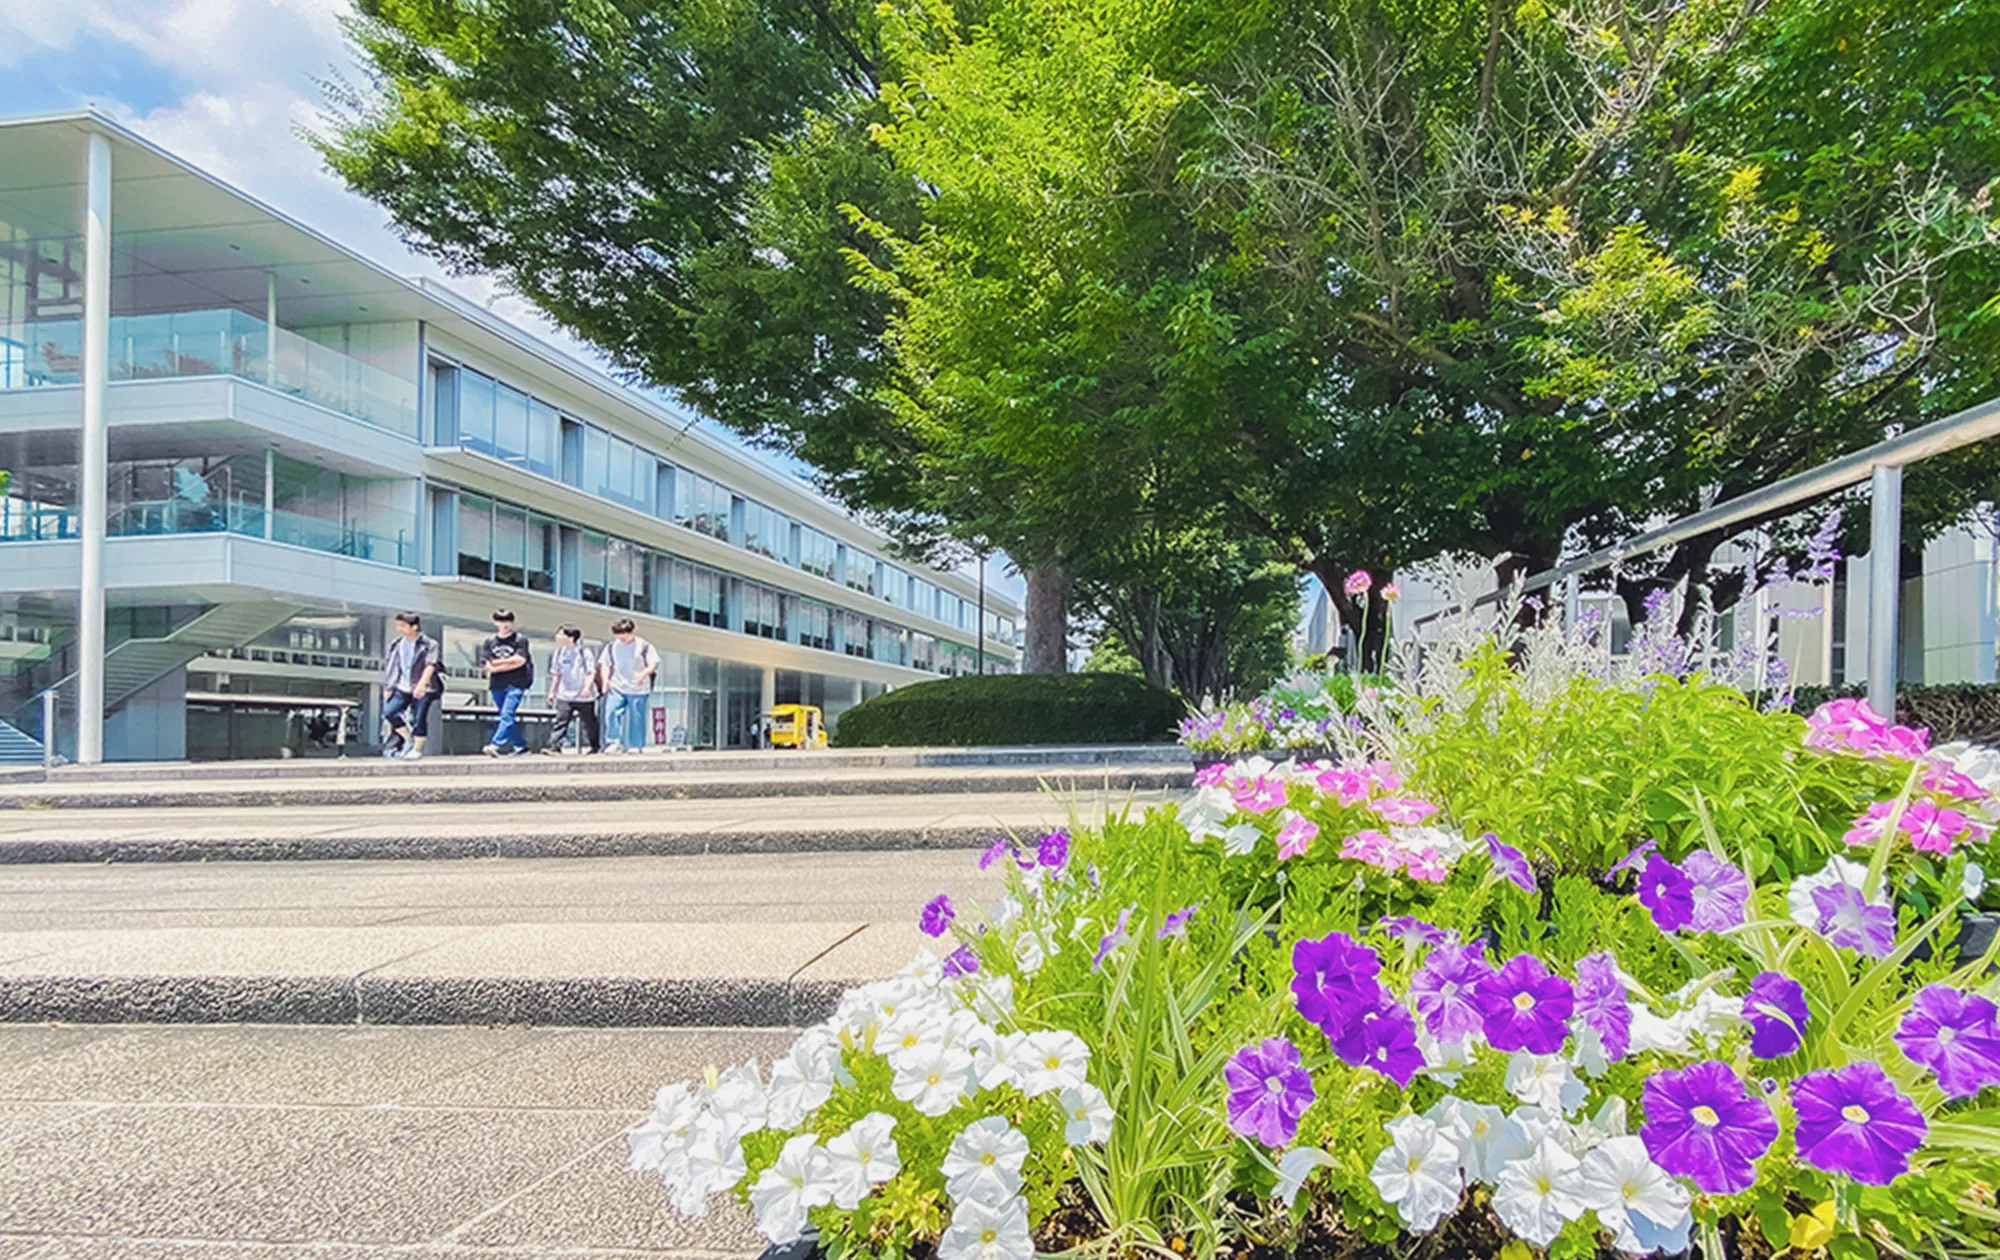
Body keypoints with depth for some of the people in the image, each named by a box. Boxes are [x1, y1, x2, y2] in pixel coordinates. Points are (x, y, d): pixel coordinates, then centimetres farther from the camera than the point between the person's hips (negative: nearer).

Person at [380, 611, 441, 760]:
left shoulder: (429, 644, -7)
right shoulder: (397, 645, 10)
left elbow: (430, 665, -18)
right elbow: (391, 667, 18)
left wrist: (422, 684, -32)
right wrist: (388, 688, 16)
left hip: (424, 689, -5)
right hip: (403, 687, 5)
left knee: (419, 719, -5)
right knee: (389, 712, -8)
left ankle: (417, 749, 8)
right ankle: (408, 739, 10)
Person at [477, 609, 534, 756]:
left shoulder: (520, 640, 1)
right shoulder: (489, 643, 10)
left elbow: (520, 660, -12)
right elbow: (487, 666, -1)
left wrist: (497, 663, -3)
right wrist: (510, 664, -7)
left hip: (515, 684, -5)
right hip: (497, 685, 5)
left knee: (507, 714, -18)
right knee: (506, 716, 10)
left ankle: (496, 744, -28)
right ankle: (521, 746, 20)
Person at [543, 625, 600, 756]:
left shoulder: (584, 652, -7)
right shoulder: (558, 653, 8)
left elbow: (592, 671, -7)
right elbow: (556, 674, 16)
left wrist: (587, 687, -20)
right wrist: (552, 692, 15)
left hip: (584, 696, -3)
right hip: (565, 695, 3)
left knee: (588, 722, 6)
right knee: (561, 721, -6)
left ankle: (590, 746, 19)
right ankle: (553, 746, -11)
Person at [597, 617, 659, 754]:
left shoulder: (643, 646, -1)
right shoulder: (611, 647, 10)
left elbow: (654, 663, -4)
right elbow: (605, 664, 16)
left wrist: (644, 673, -23)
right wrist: (605, 679, -2)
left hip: (638, 688, -2)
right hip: (616, 687, 2)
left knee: (636, 717, 0)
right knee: (611, 712, -16)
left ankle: (635, 745, 11)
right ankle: (613, 742, -12)